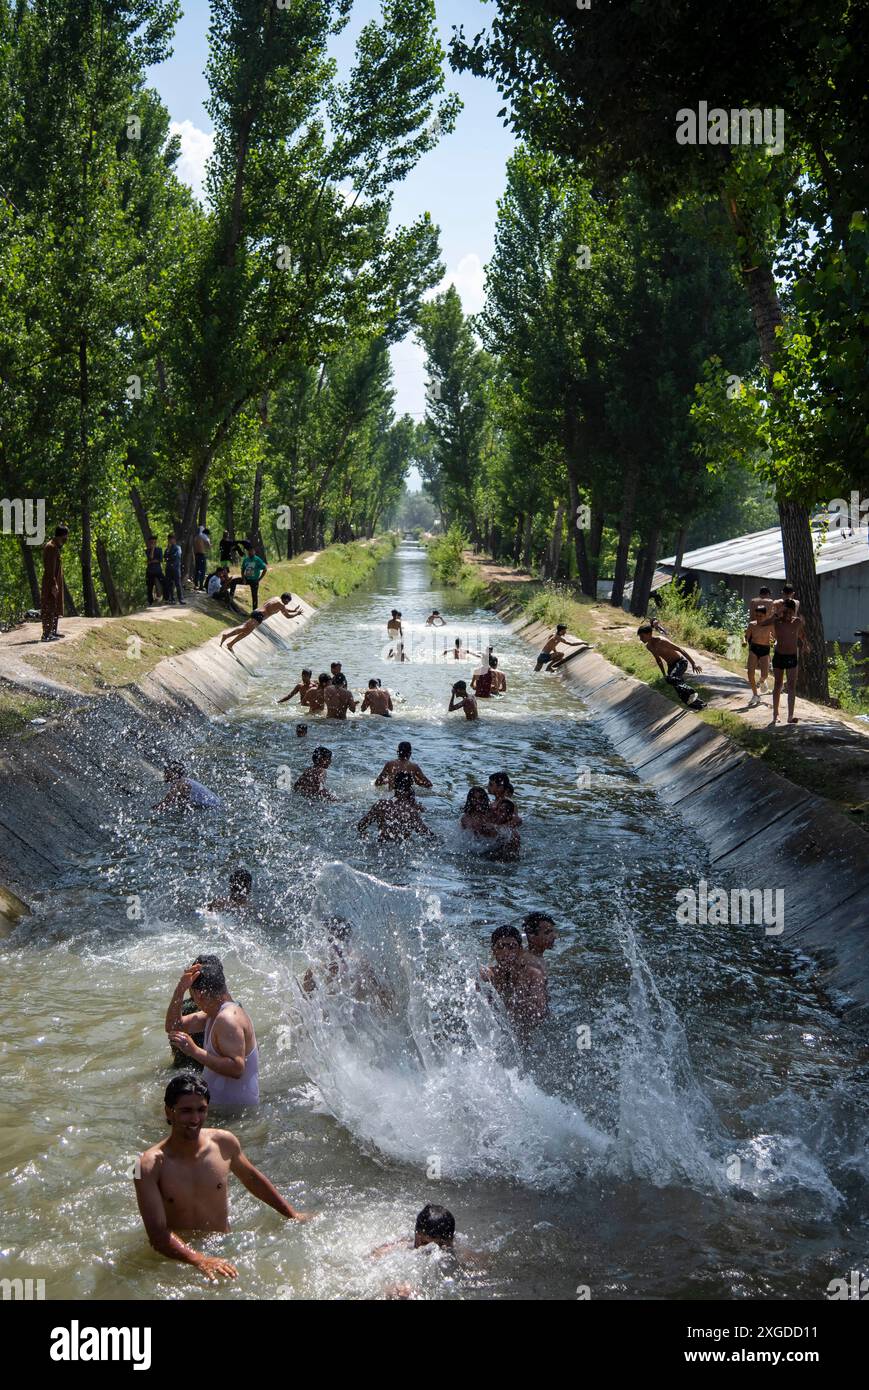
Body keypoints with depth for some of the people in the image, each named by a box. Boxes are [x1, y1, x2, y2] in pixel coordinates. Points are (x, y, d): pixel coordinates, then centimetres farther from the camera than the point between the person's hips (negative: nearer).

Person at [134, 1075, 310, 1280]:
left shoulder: (224, 1143, -2)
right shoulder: (150, 1166, -15)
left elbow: (251, 1178, 19)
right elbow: (158, 1234, -21)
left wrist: (292, 1215, 25)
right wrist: (200, 1261, -36)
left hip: (224, 1248, 3)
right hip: (177, 1259, -3)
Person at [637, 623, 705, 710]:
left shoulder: (661, 641, -26)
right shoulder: (648, 646, -1)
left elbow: (680, 649, -25)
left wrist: (693, 663, -27)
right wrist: (664, 674, 21)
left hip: (681, 662, -9)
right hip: (671, 665, 9)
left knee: (671, 679, -34)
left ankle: (691, 693, -23)